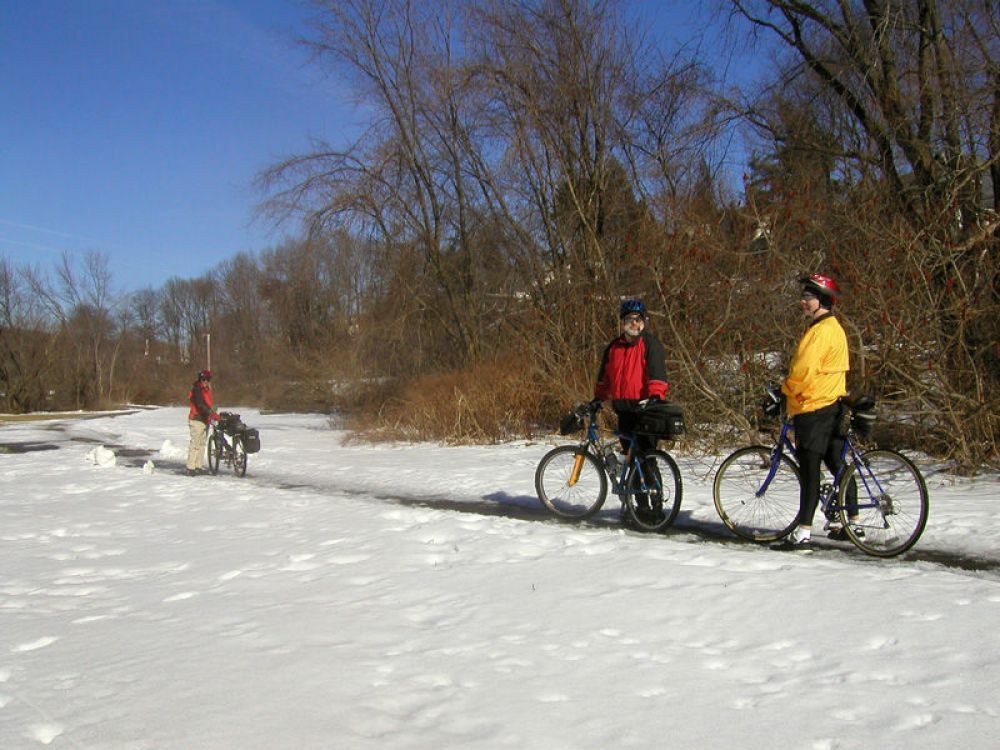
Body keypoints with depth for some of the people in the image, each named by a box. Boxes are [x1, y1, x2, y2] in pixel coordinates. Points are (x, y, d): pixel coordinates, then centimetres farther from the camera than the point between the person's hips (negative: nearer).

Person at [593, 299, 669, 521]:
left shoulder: (650, 343, -2)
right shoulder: (614, 347, 16)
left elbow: (657, 371, -14)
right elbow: (604, 375, 26)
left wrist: (656, 395, -26)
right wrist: (598, 398, 23)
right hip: (623, 409, 6)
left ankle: (657, 506, -4)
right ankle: (641, 504, 17)